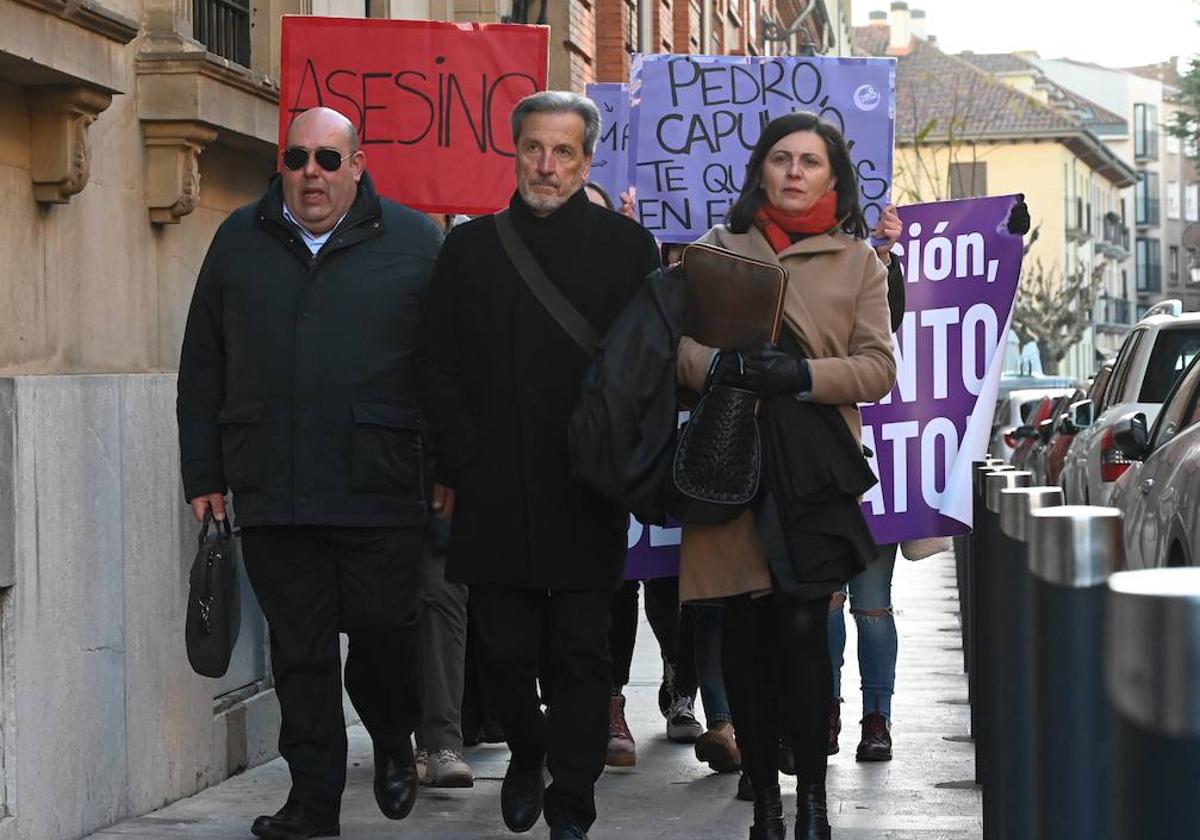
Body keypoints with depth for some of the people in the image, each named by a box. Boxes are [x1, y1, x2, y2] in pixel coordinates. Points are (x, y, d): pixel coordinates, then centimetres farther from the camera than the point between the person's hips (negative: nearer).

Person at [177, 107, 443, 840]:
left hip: (379, 495, -2)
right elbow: (203, 369, 13)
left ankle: (394, 744, 28)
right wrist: (204, 474, 9)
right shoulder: (240, 242, 12)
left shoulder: (413, 241, 4)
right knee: (299, 648, 5)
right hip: (272, 496, 2)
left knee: (383, 628, -1)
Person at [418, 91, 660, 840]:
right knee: (507, 649, 6)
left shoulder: (628, 246, 4)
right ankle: (527, 754, 33)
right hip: (494, 492, 2)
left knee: (581, 653, -1)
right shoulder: (471, 248, 10)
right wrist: (466, 461, -1)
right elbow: (439, 368, 9)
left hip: (586, 496, -2)